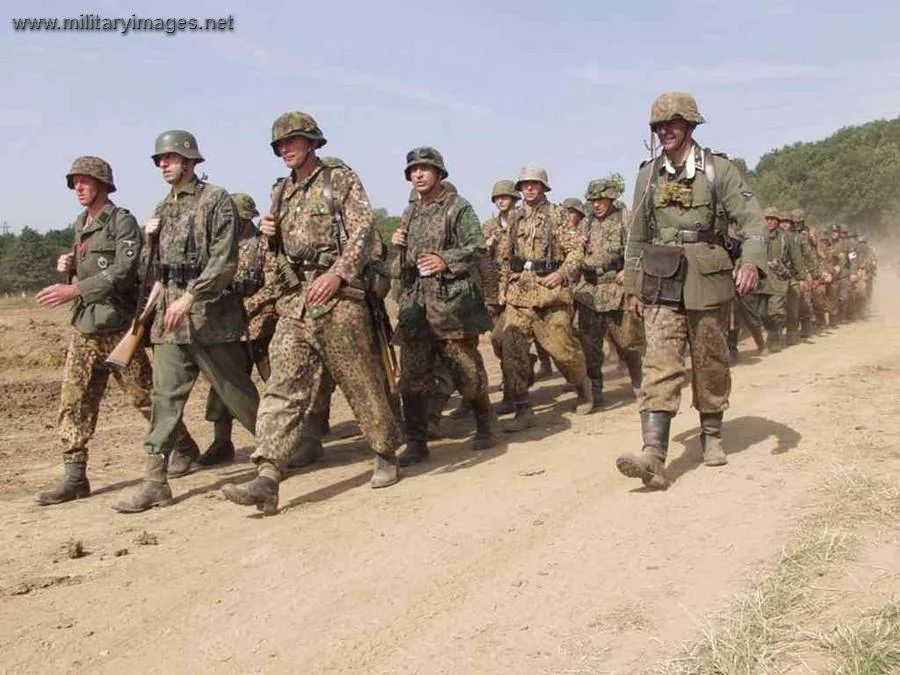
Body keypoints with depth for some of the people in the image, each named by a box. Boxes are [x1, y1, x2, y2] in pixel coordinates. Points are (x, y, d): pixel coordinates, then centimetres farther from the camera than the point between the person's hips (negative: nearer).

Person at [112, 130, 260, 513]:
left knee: (236, 392, 2)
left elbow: (224, 262, -13)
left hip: (210, 314, -6)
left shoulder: (215, 200, -5)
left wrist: (190, 298, -21)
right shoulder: (163, 209, 18)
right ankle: (155, 481, 4)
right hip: (169, 314, 7)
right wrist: (150, 238, 2)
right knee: (165, 396, 2)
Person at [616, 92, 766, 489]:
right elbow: (637, 236, 15)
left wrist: (751, 261, -22)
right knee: (660, 364, -11)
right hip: (660, 284, 1)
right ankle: (654, 456, -21)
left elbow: (751, 218, -5)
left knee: (710, 363, 10)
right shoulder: (648, 174, 10)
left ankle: (711, 435, 31)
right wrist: (633, 286, 14)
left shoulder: (718, 169, 2)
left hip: (708, 282, -1)